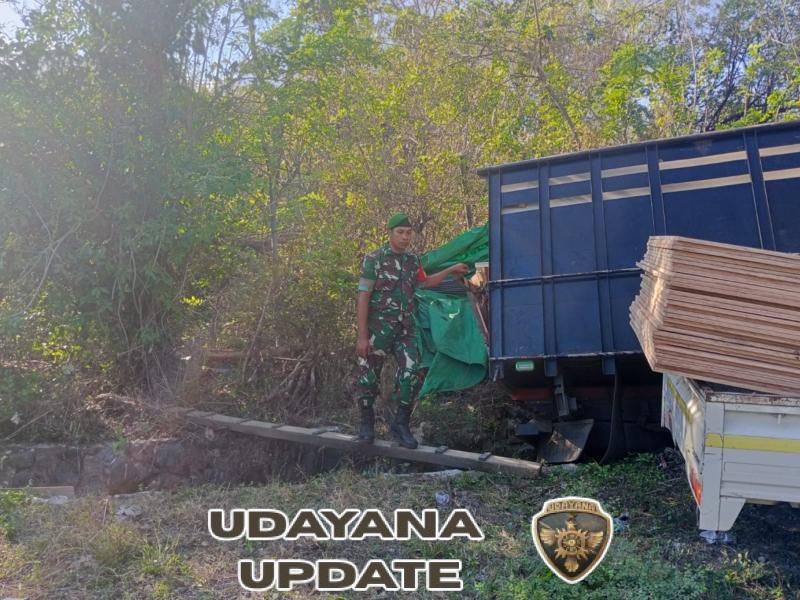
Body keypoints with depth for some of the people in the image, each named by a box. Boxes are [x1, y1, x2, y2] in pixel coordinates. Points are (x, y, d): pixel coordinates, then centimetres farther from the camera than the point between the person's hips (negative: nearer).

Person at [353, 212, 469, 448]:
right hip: (378, 329, -4)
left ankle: (401, 424, 8)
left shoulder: (413, 260, 8)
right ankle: (367, 425, 20)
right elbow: (363, 298, -11)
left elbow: (425, 282, 30)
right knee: (368, 377, 2)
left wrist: (451, 270, 23)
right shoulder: (374, 259, -8)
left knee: (411, 373, -7)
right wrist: (362, 336, -16)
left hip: (405, 329, 4)